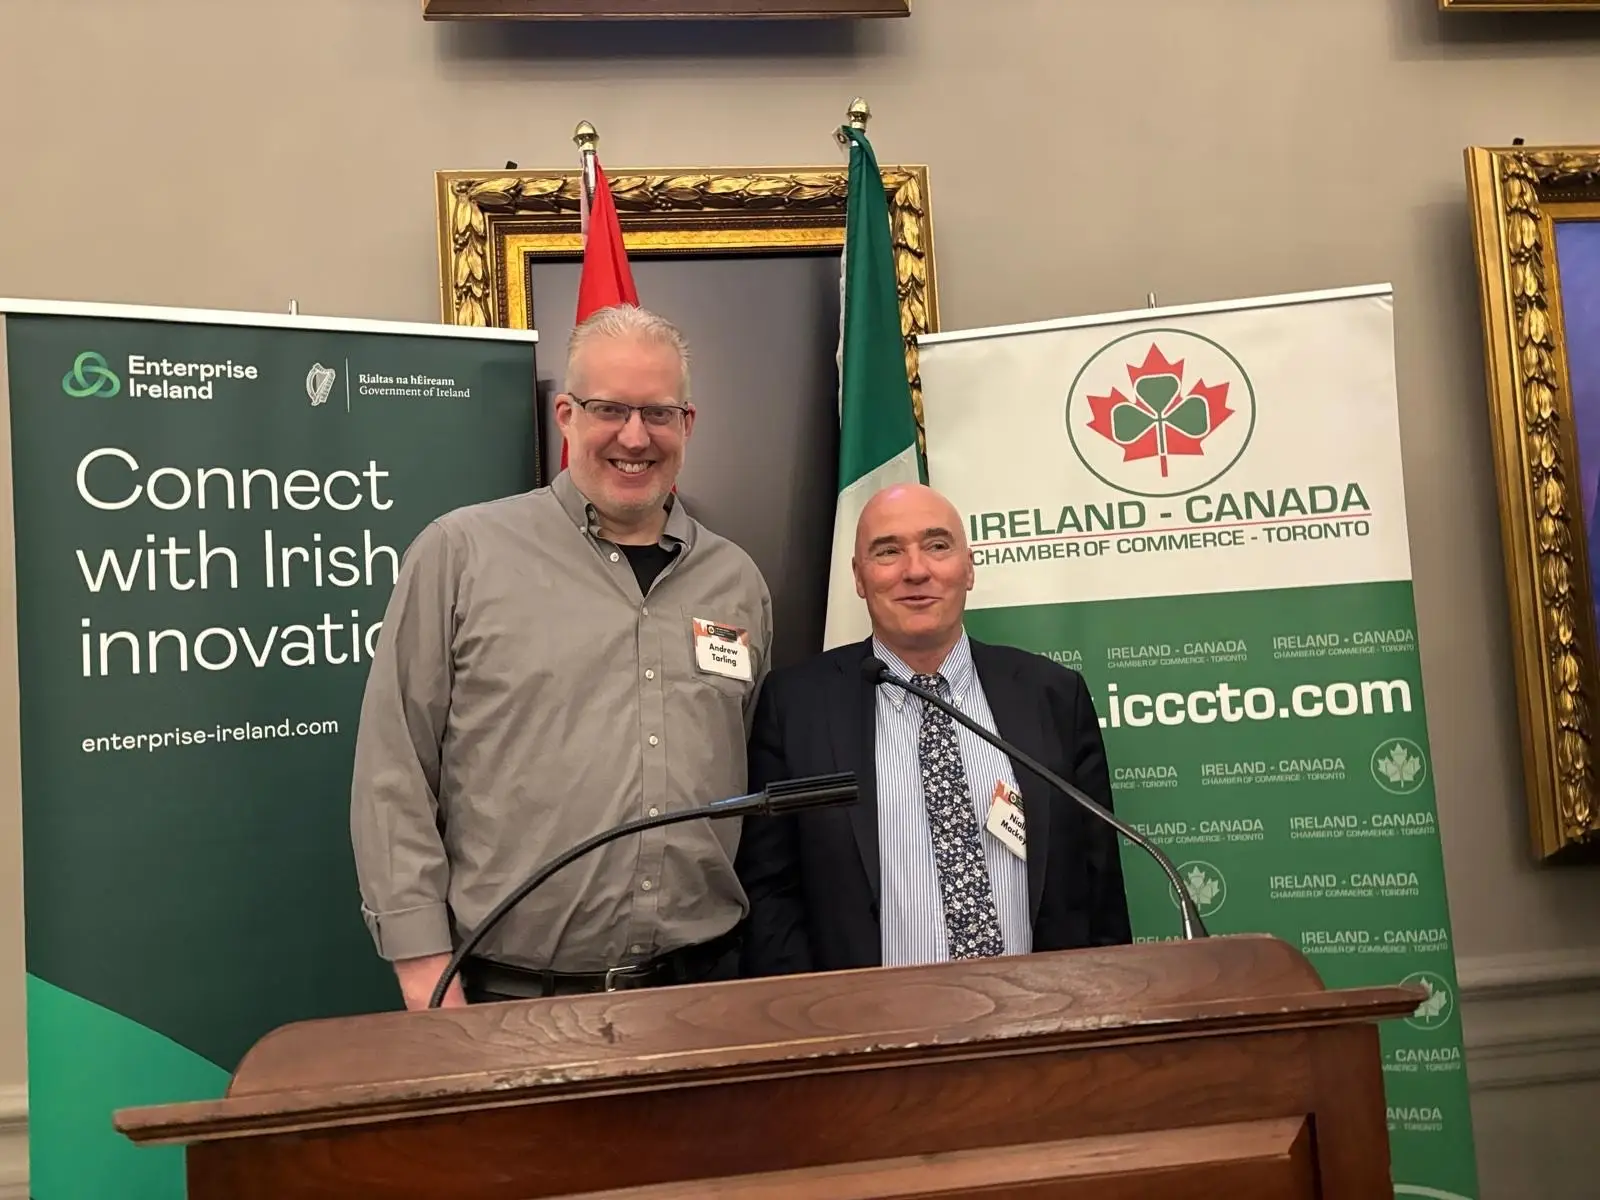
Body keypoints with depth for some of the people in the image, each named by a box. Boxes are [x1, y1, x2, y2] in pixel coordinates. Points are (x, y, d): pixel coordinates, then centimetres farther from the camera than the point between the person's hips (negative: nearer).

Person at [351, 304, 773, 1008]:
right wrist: (426, 973, -8)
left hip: (703, 983, 3)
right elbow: (393, 776, -5)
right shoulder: (459, 552, -4)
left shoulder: (737, 581, 8)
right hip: (509, 996, -3)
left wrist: (764, 974, 8)